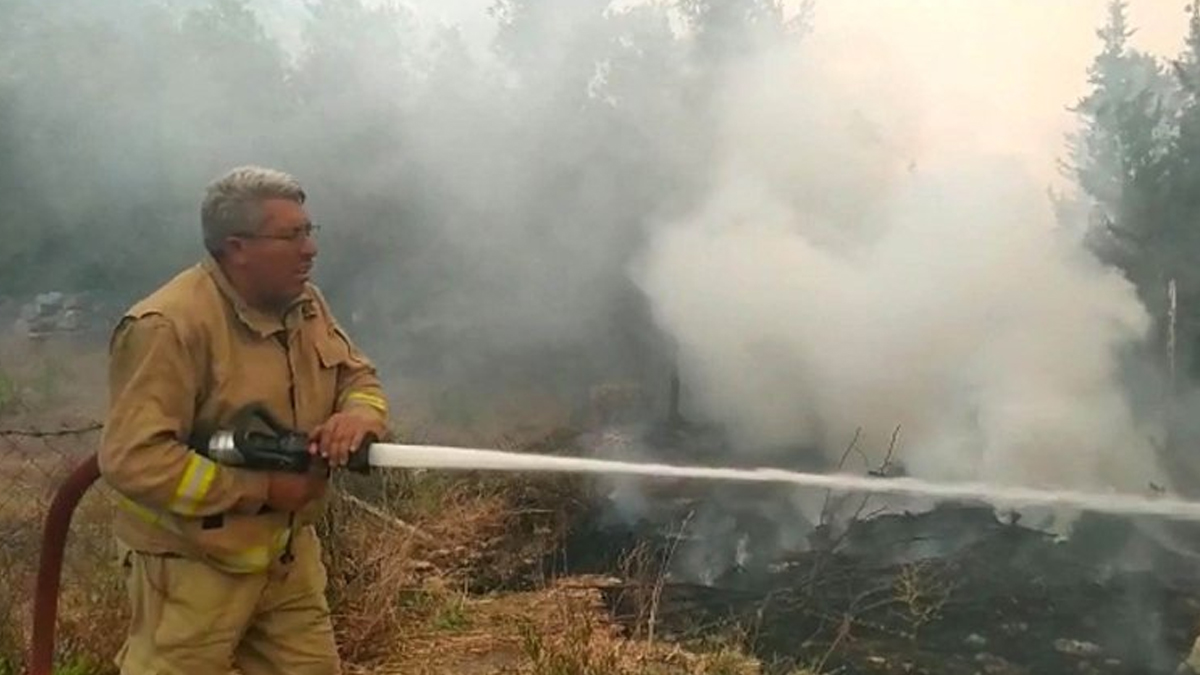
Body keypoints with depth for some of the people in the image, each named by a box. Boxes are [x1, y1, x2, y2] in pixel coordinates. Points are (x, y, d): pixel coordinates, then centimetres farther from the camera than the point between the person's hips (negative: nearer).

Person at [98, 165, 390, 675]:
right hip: (194, 561, -7)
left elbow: (358, 377, 9)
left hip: (288, 550, 8)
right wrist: (261, 490, -25)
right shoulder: (168, 326, -24)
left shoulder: (305, 304, 2)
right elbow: (132, 460, -28)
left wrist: (359, 416, -17)